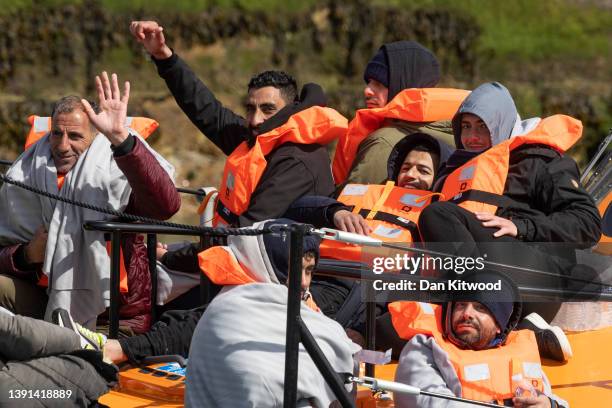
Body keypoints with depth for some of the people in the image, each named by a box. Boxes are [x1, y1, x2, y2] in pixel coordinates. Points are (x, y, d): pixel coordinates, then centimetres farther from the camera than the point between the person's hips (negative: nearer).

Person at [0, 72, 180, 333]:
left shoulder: (114, 174, -13)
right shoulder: (25, 177, 0)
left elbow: (166, 205, -35)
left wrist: (120, 138, -40)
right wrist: (28, 255, -18)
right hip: (48, 300, 4)